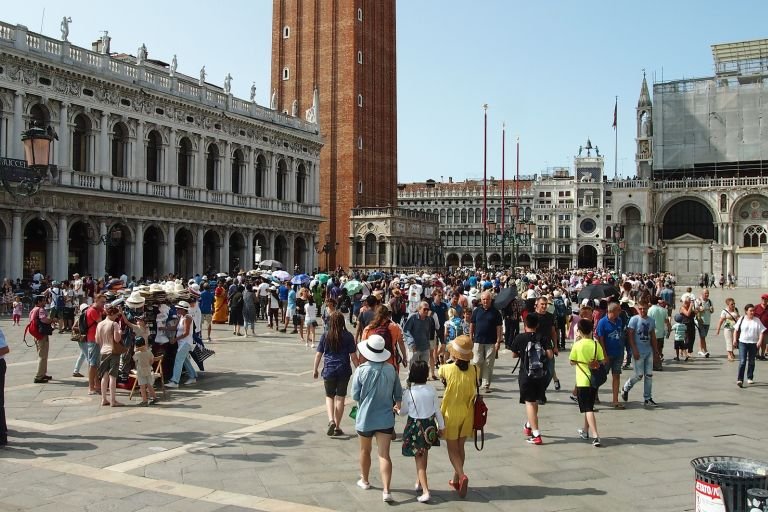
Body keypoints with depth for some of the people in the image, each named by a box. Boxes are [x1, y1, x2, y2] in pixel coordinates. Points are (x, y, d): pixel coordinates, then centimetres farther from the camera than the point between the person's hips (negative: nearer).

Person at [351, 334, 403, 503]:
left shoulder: (361, 370, -16)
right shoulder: (390, 369, -6)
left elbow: (355, 396, -9)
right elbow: (398, 394, 6)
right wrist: (397, 404, 27)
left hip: (365, 418, -1)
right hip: (386, 418, 1)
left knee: (365, 451, 20)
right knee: (384, 455, 1)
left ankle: (365, 480, 39)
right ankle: (386, 490, -8)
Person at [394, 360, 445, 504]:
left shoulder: (408, 393, -15)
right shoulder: (432, 390, -8)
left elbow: (404, 412, -3)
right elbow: (437, 410, -1)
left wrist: (397, 410, 20)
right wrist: (441, 426, 12)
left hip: (415, 426, -3)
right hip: (429, 425, 3)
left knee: (419, 459, 2)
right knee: (424, 455, 23)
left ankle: (425, 491, -8)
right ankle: (419, 482, 38)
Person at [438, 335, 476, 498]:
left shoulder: (447, 369, -18)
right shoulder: (474, 369, -11)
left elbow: (439, 374, 3)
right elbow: (475, 385, 5)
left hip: (451, 413, -4)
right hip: (467, 413, 4)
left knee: (452, 448, 8)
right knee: (460, 447, 18)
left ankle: (461, 475, -12)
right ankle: (456, 480, 29)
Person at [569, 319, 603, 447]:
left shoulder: (577, 345, -11)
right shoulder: (596, 344, -2)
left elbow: (572, 362, -4)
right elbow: (601, 362, -1)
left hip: (582, 381, -4)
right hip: (594, 380, 4)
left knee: (588, 409, -5)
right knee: (589, 407, 21)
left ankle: (595, 436, -17)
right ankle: (585, 431, 35)